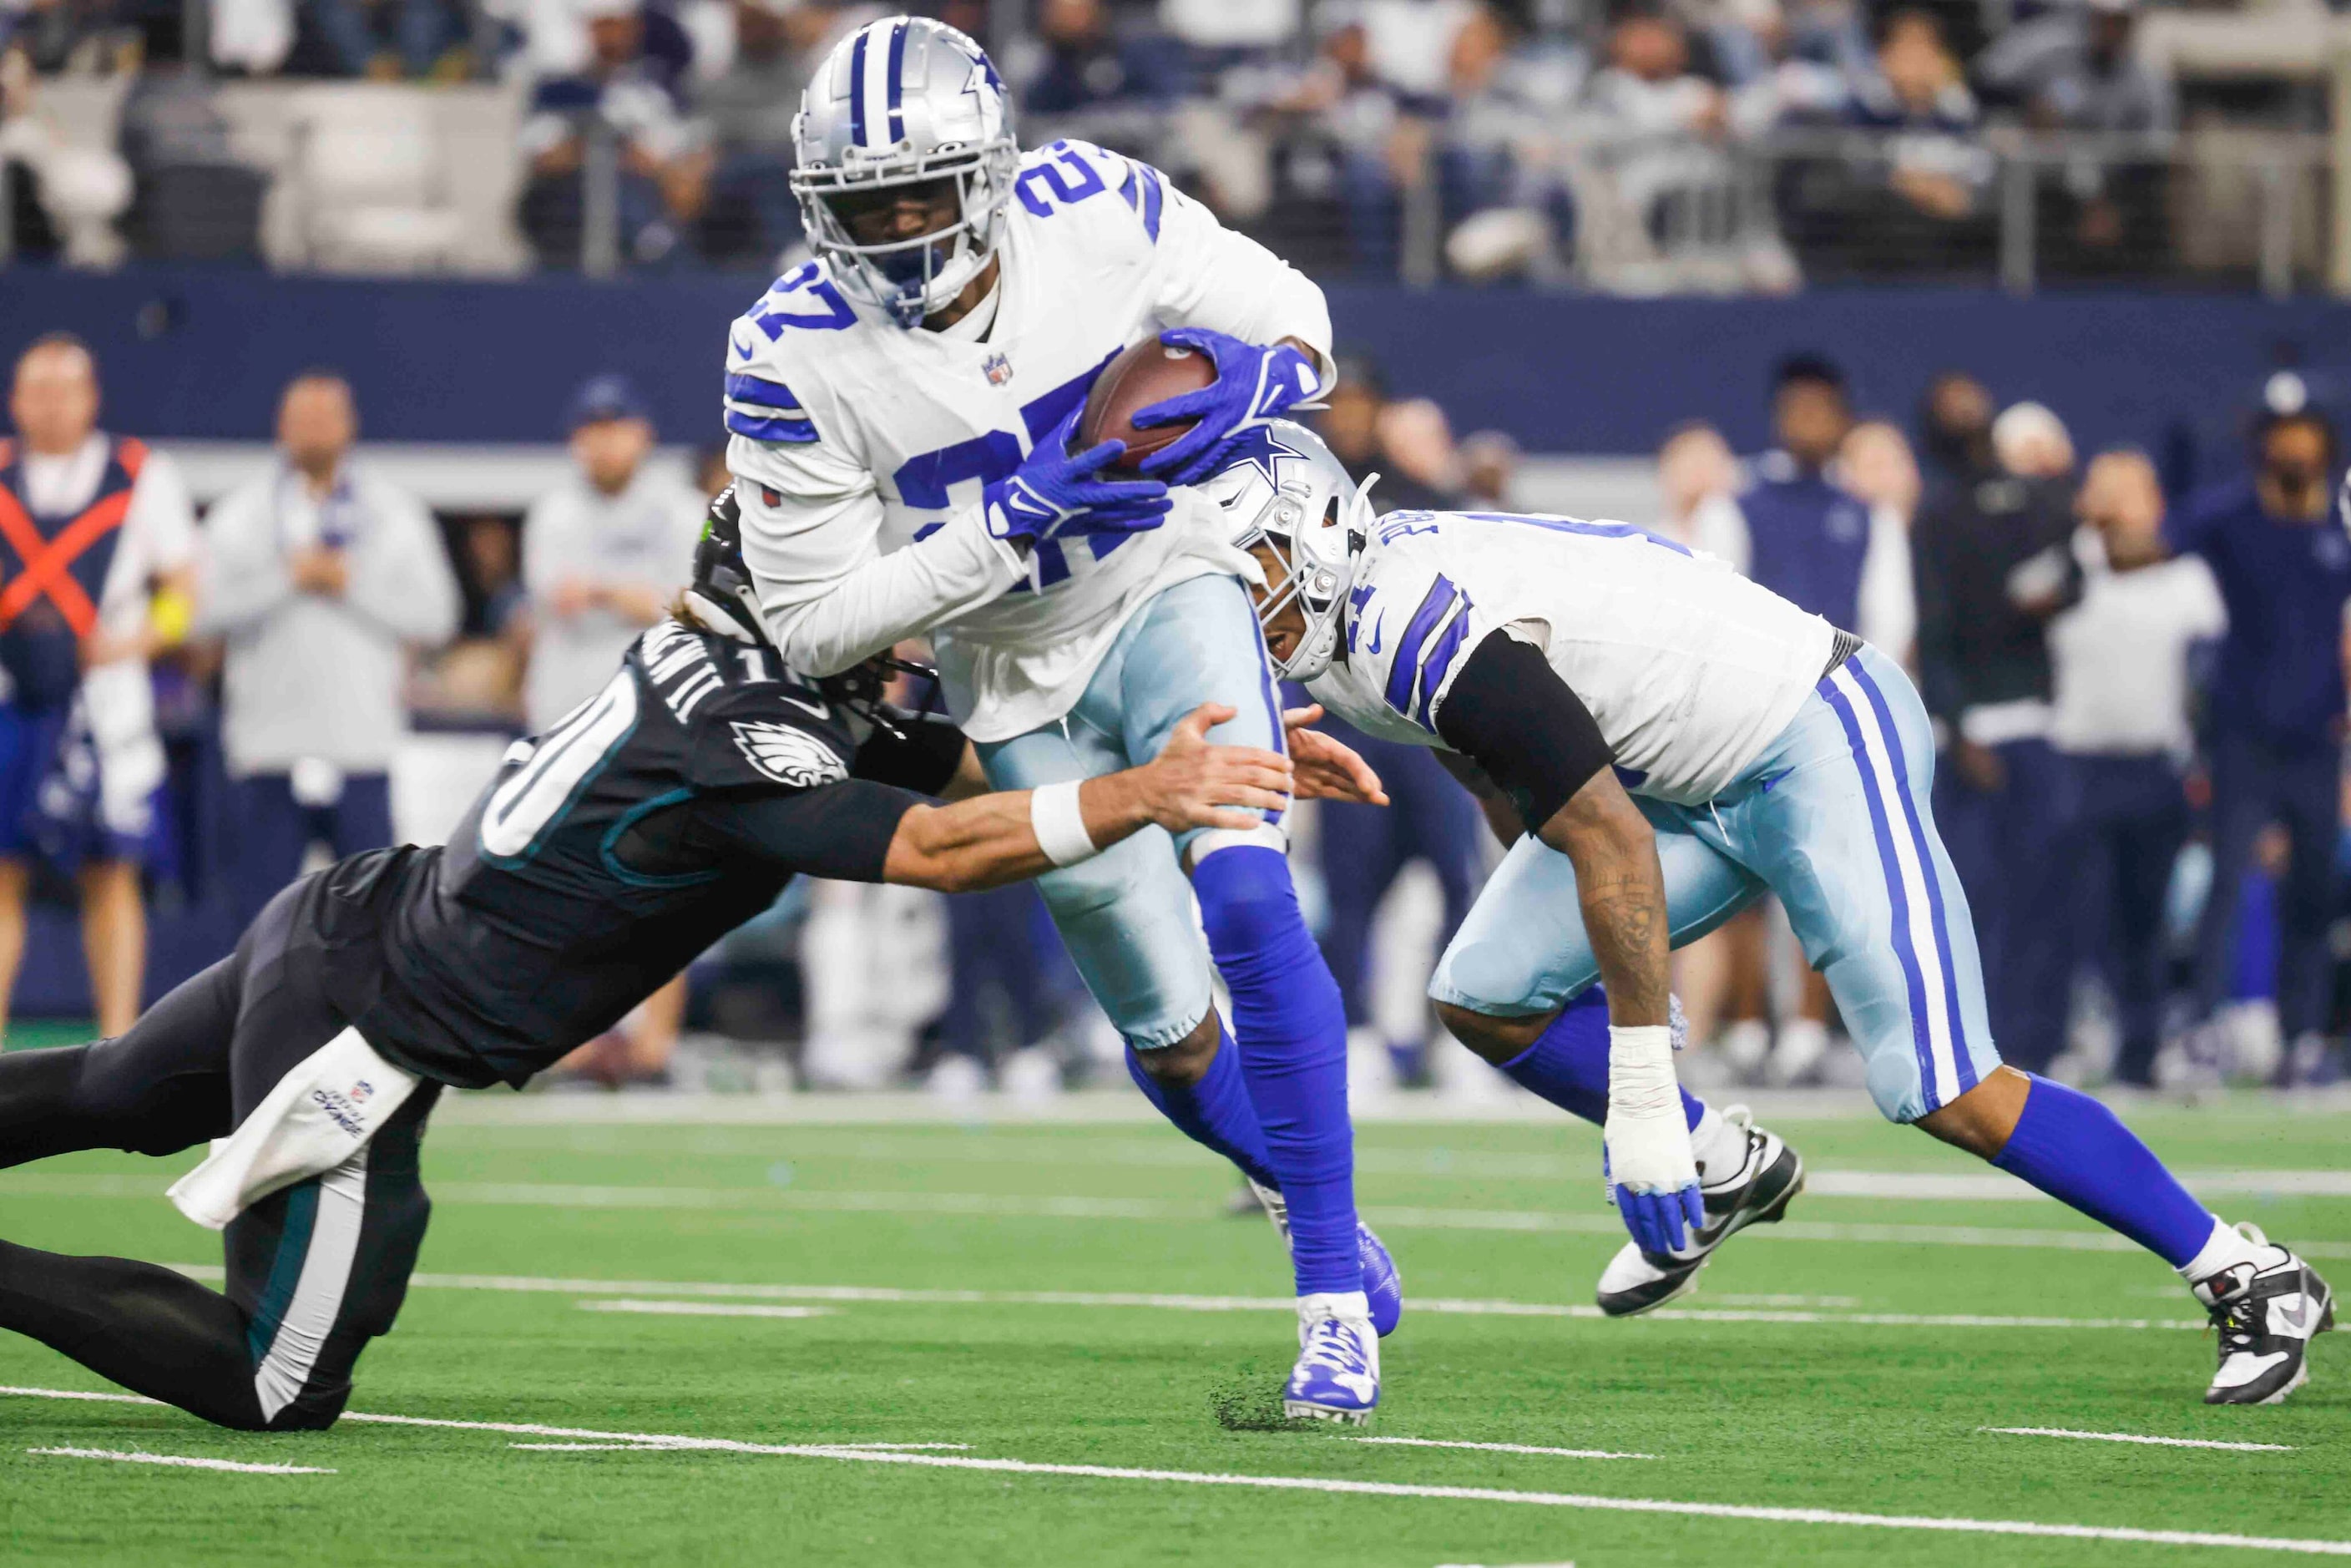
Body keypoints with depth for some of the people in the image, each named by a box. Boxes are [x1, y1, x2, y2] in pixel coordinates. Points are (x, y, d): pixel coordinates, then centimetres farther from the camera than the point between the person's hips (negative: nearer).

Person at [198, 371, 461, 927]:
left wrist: (352, 586, -7)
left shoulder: (394, 512, 10)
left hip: (360, 744, 0)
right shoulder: (241, 514, 9)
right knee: (262, 892, 2)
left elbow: (435, 616, 2)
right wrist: (289, 579, -10)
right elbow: (209, 608, -4)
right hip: (269, 749, 0)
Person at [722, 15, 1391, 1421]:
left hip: (1167, 593, -1)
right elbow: (818, 626, -18)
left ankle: (1336, 1301, -17)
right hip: (1023, 690, 1)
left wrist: (1249, 386, -26)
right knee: (1170, 1030, 6)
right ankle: (1309, 1192, 40)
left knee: (1247, 899, -24)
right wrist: (1013, 524, -29)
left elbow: (1290, 315, -1)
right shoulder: (799, 356, -22)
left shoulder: (1094, 211, -18)